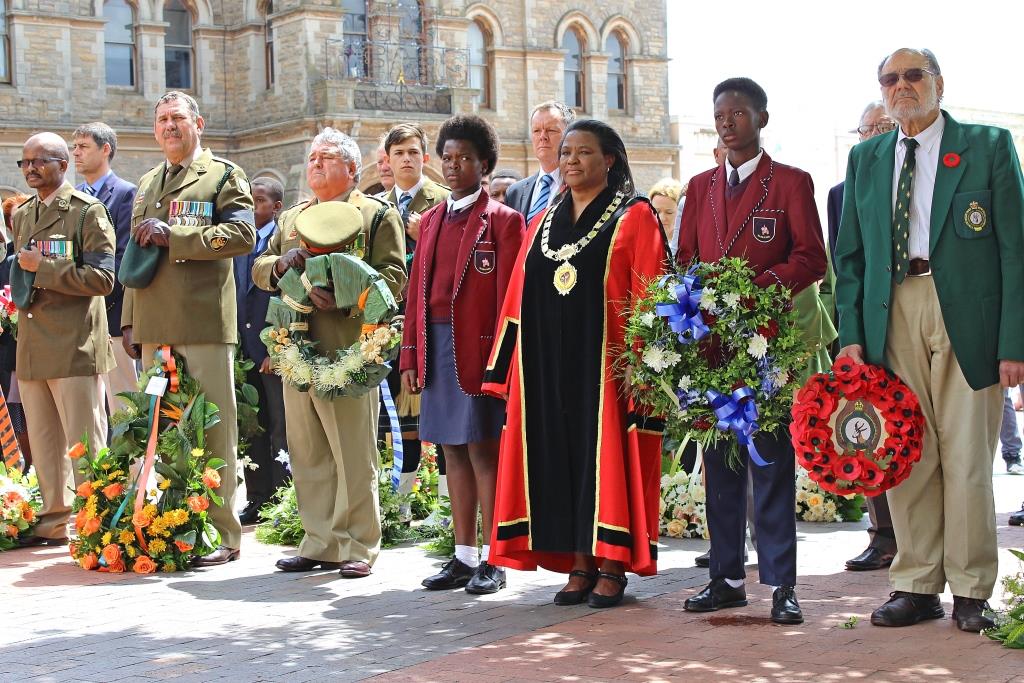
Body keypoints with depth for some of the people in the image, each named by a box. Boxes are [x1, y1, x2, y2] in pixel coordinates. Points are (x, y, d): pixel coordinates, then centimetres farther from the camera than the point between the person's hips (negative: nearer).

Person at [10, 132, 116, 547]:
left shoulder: (87, 211, -4)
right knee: (42, 442, 11)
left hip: (74, 347, -7)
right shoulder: (22, 214, 19)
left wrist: (43, 267, -15)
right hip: (31, 348, 7)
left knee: (85, 443, -4)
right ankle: (53, 522, 20)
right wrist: (18, 289, 11)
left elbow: (102, 278, -14)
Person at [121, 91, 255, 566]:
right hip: (154, 327, 6)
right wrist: (129, 322, 18)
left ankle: (221, 534, -1)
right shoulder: (147, 184, 24)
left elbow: (242, 234, -11)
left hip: (205, 323, -6)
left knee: (213, 428, -5)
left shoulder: (223, 176, 4)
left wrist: (174, 234, -15)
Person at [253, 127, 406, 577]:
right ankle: (320, 543, 17)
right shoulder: (291, 219, 23)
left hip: (347, 350, -6)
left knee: (354, 453, -4)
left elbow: (392, 276, -7)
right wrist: (282, 264, -4)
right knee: (307, 455, 8)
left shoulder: (378, 215, 4)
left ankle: (357, 546, 5)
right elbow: (259, 270, 19)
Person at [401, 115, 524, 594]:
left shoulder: (502, 220, -2)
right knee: (453, 451, 10)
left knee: (483, 450, -3)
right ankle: (463, 557, 17)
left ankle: (492, 560, 5)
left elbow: (509, 297, -7)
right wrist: (410, 355, 10)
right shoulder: (432, 219, 16)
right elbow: (417, 290, 14)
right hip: (437, 349, 6)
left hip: (478, 349, -6)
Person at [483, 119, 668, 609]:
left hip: (604, 363, -5)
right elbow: (519, 298, 14)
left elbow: (648, 297, -6)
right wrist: (506, 367, 7)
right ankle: (578, 566, 12)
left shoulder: (633, 218, 1)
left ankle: (612, 567, 5)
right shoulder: (543, 223, 16)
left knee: (606, 456, -2)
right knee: (561, 458, 5)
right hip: (548, 366, 5)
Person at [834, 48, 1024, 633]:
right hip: (891, 316, 3)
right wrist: (851, 334, 3)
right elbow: (850, 256, 15)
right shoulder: (865, 159, 15)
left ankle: (970, 591, 10)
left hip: (966, 315, -3)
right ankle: (918, 585, 12)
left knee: (967, 453, 0)